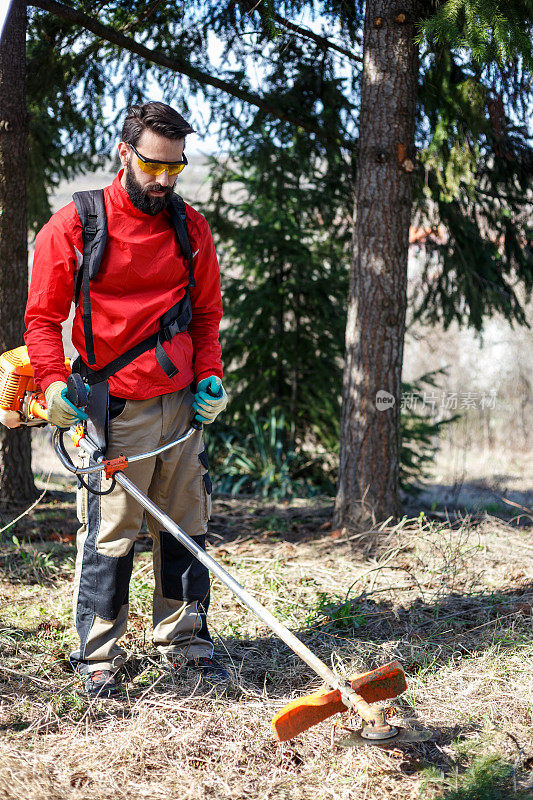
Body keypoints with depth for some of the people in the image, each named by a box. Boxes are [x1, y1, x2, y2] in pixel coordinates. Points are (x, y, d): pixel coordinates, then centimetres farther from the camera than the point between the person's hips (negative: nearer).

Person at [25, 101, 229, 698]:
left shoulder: (191, 228, 7)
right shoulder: (75, 225, -6)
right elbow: (43, 315, -2)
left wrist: (209, 377, 5)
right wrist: (53, 382, -14)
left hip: (183, 404, 5)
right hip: (114, 408, -4)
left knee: (185, 528, 11)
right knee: (109, 535, -2)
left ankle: (184, 641, 25)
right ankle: (97, 656, 11)